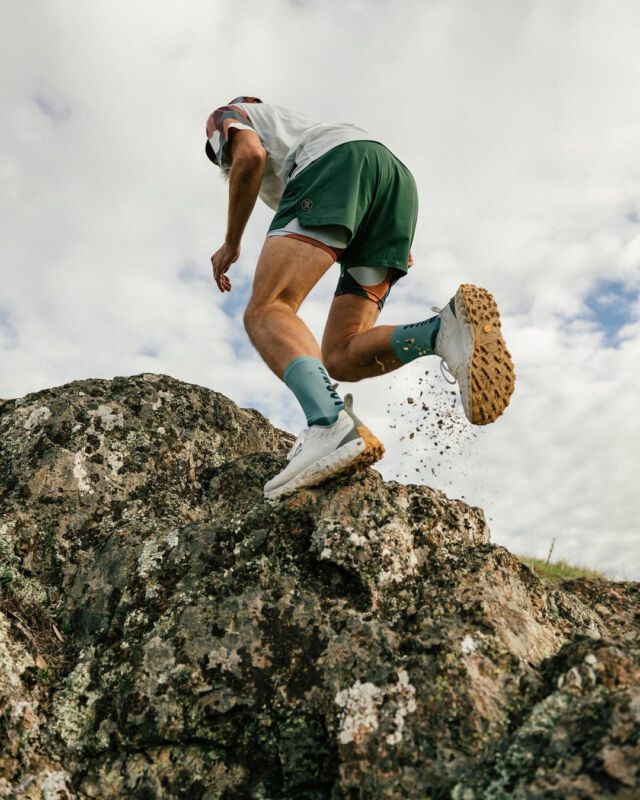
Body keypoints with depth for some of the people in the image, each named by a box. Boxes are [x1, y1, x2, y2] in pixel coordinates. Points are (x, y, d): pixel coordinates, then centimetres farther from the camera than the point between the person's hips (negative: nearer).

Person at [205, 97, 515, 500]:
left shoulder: (226, 115, 28)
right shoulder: (296, 124, 47)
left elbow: (251, 154, 2)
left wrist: (231, 243, 8)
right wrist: (397, 245, 25)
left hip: (338, 159, -7)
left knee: (265, 312, -19)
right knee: (340, 358, -2)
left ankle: (331, 425, -46)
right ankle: (448, 328, -28)